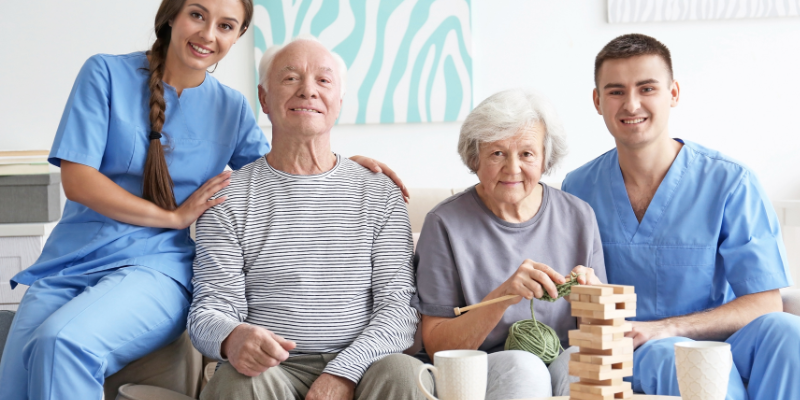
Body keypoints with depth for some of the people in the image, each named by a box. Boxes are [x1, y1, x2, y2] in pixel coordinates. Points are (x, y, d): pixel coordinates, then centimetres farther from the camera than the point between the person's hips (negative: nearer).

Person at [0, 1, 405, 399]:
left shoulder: (231, 108, 11)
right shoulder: (106, 73, 2)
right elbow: (76, 180, -5)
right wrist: (175, 217, -8)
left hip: (157, 266, 0)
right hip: (74, 260, 1)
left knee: (62, 342, -31)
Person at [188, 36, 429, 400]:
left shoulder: (381, 193, 11)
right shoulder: (228, 199, 7)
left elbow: (399, 306, 3)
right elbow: (208, 311, 1)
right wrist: (232, 338, -25)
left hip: (359, 367, 2)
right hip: (272, 368, -2)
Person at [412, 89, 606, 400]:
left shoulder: (578, 218, 8)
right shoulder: (446, 224, -1)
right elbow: (435, 346, -6)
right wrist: (502, 296, -21)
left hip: (567, 365, 2)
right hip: (481, 371, -2)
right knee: (522, 367, -34)